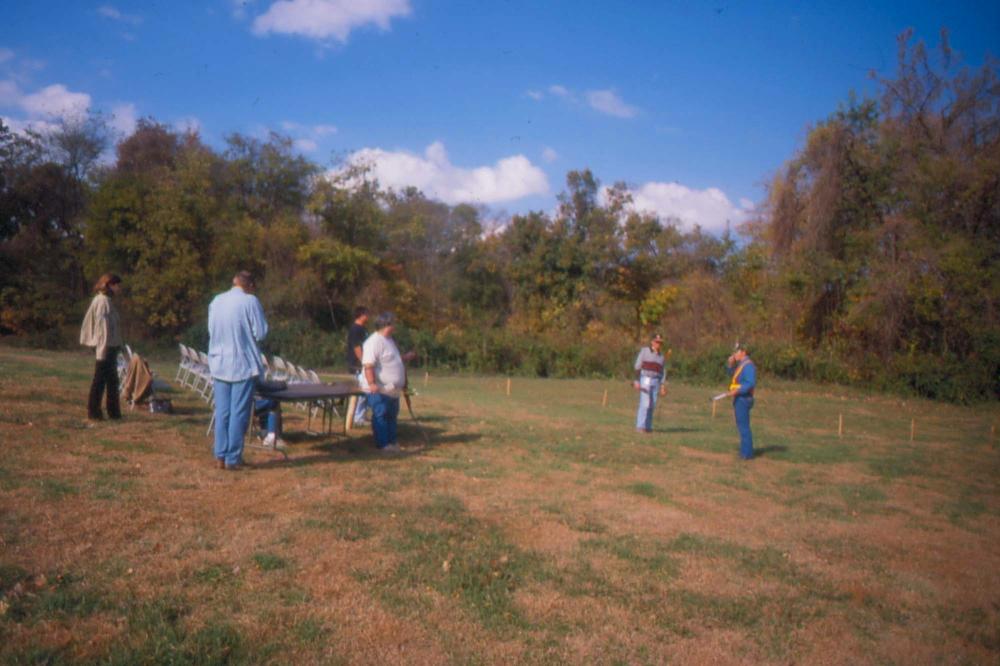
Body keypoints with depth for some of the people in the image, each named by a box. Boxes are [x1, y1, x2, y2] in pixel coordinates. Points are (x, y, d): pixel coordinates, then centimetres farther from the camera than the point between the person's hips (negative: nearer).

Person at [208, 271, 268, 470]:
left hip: (219, 365, 5)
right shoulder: (250, 301, -9)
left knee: (222, 412, 11)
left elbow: (211, 331, 15)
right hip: (243, 365, -5)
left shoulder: (216, 301, 7)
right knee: (239, 413, 1)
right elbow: (260, 333, -9)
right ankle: (233, 459, 4)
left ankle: (221, 456, 16)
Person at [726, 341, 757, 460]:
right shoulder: (741, 364, 14)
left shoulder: (748, 365, -16)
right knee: (741, 425, 16)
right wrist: (730, 363, 8)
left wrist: (737, 391, -29)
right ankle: (745, 450, 24)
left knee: (744, 426, -7)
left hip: (743, 399, -10)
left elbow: (751, 383, -24)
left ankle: (747, 453, -3)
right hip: (739, 399, 10)